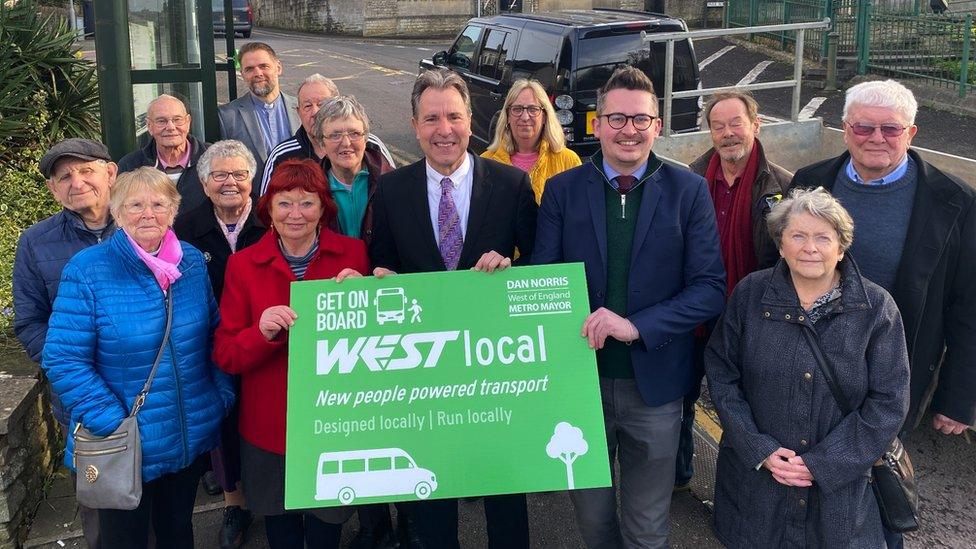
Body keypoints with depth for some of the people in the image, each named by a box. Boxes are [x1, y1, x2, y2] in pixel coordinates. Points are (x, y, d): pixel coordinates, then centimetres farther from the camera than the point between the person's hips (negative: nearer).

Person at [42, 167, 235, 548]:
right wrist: (111, 424, -21)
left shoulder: (193, 262, 0)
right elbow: (64, 360, -16)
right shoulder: (87, 271, -14)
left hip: (193, 439, 4)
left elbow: (215, 335, 11)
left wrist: (223, 393, 0)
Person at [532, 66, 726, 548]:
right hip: (581, 378, 1)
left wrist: (636, 326, -21)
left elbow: (710, 288, -8)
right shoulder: (562, 190, -1)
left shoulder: (688, 191, -4)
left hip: (654, 385, -1)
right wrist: (579, 330, -21)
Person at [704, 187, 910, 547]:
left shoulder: (877, 308, -7)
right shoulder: (750, 294, -4)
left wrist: (821, 463, -14)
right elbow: (721, 373, -3)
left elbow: (888, 402, -8)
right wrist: (758, 449, -13)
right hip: (754, 475, 1)